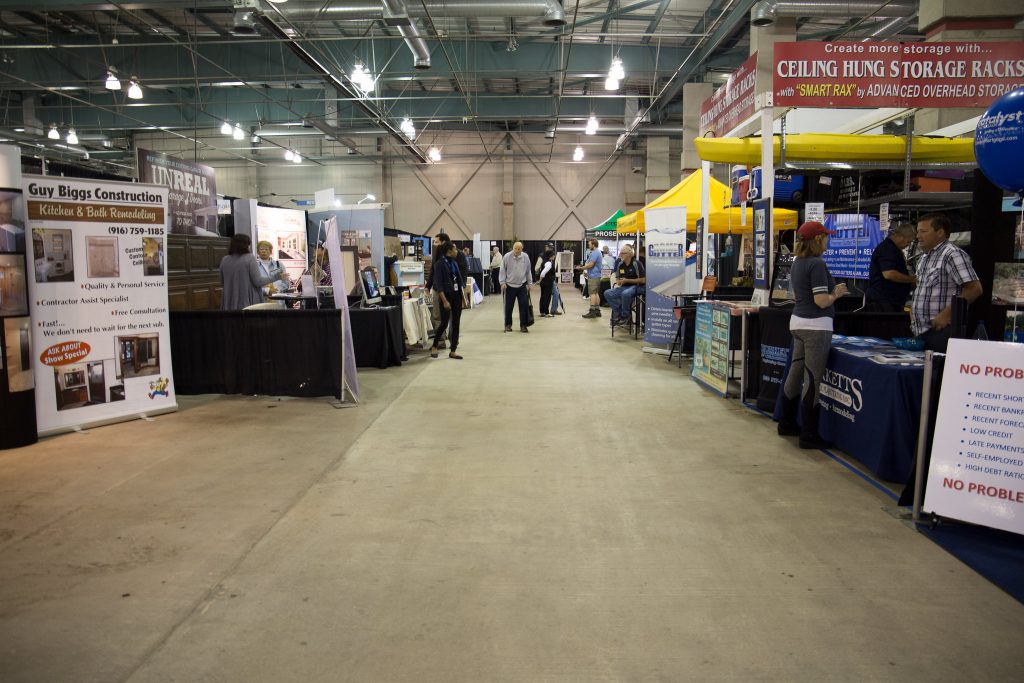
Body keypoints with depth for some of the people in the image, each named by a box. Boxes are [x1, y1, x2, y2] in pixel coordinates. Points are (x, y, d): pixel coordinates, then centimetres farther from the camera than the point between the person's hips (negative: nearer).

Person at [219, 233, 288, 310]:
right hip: (248, 303, -5)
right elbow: (258, 282, -11)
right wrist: (277, 277, -3)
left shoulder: (224, 260, 7)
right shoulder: (250, 258, -8)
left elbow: (222, 283, 15)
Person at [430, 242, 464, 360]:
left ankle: (452, 351, 11)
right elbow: (438, 284, -15)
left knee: (456, 323, 5)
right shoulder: (439, 264, -10)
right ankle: (434, 347, 17)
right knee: (444, 323, -4)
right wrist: (444, 301, -20)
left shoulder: (454, 263, 11)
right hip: (446, 295, -7)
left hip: (457, 295, 7)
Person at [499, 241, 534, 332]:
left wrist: (529, 283, 11)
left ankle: (523, 325, 6)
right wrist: (502, 282, -9)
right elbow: (502, 271, -2)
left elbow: (528, 271, 10)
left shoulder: (525, 257, 2)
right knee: (508, 306, 5)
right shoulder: (507, 257, -5)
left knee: (523, 306, -2)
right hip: (509, 286, -2)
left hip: (522, 286, 2)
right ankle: (508, 325, 18)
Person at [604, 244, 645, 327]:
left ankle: (625, 317, -17)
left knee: (625, 294, -39)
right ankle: (618, 314, -9)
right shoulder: (620, 264, 8)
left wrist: (627, 280, -16)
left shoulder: (636, 264, -12)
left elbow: (643, 280, -14)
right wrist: (618, 282, -6)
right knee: (607, 293, -13)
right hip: (624, 287, 7)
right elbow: (617, 277, 20)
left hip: (637, 287, -7)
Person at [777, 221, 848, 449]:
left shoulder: (797, 263, 11)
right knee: (813, 379, -4)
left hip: (798, 322, 9)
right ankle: (809, 435, 0)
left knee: (795, 374, 16)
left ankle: (787, 424, 27)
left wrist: (831, 291, 19)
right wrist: (837, 293, -2)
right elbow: (821, 301, -20)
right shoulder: (817, 264, -16)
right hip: (816, 325, -9)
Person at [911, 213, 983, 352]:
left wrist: (946, 314, -21)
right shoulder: (925, 257, 17)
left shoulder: (953, 255, -12)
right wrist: (914, 310, 13)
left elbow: (974, 289, -18)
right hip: (922, 331, 9)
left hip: (942, 330, -9)